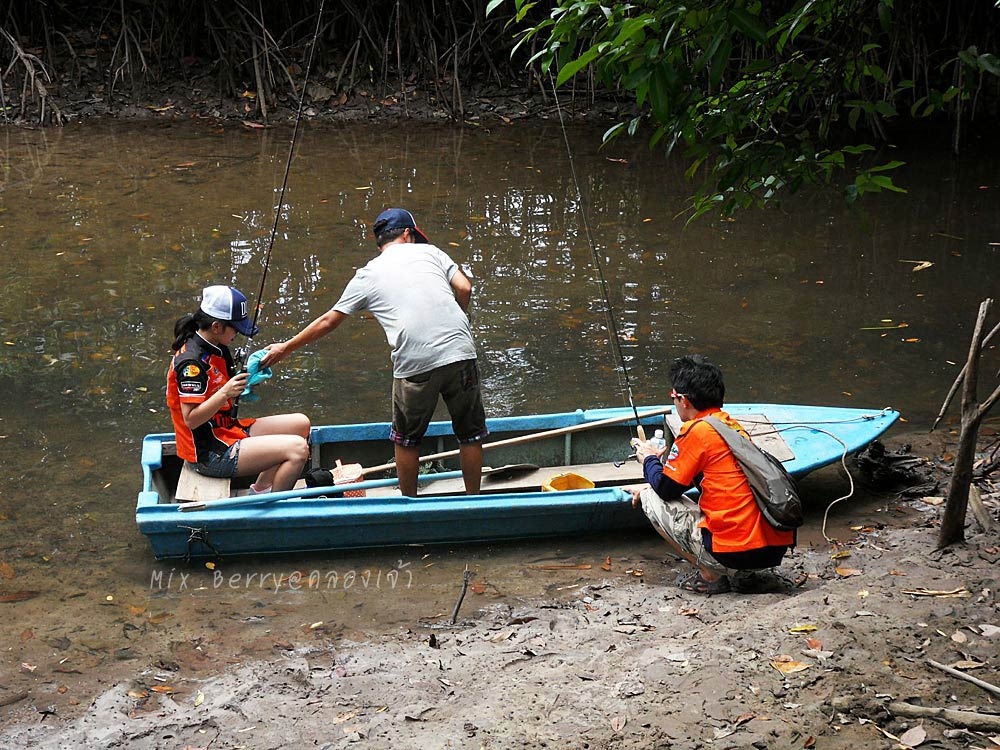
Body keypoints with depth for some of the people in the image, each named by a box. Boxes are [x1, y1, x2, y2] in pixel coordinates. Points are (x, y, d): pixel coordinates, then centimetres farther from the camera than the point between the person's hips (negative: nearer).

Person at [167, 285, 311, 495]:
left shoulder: (217, 349, 10)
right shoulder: (191, 362, -20)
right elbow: (191, 419, -22)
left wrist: (248, 380, 1)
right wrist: (225, 393, -30)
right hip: (209, 454, -10)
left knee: (301, 424, 12)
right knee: (298, 449, -20)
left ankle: (261, 490, 8)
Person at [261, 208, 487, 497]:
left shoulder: (367, 275, 15)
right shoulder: (429, 250, 15)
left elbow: (328, 321, 19)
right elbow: (464, 288, 4)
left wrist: (285, 348, 31)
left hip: (414, 364, 0)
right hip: (460, 353, 1)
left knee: (406, 439, 19)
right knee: (470, 434, 14)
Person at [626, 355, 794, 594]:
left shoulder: (696, 430, -9)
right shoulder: (732, 425, 15)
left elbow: (666, 488, 1)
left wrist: (649, 460, 20)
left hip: (737, 553, -8)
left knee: (652, 499, 8)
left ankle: (710, 577, 5)